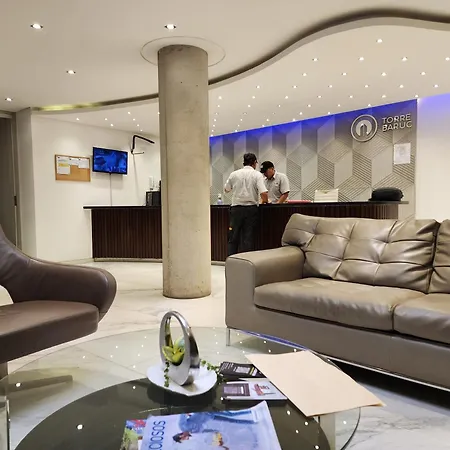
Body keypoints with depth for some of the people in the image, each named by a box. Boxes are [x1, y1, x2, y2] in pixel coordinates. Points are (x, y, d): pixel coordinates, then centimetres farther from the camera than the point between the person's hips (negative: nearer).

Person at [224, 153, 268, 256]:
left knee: (233, 238, 8)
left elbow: (226, 189, 16)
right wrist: (264, 201, 6)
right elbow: (263, 193, -14)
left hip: (236, 208, 2)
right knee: (248, 239, 4)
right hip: (251, 208, -1)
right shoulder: (257, 175, -5)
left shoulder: (234, 174, 2)